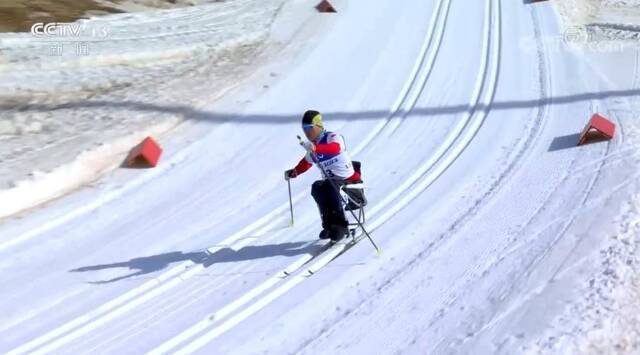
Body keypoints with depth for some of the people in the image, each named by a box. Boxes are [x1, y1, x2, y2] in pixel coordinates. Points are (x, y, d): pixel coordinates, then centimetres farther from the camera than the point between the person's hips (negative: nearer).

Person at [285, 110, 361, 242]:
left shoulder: (333, 137, -11)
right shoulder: (312, 147, 10)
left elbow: (336, 148, -36)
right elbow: (306, 162, 29)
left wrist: (316, 148, -51)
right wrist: (294, 172, 15)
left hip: (348, 181, -6)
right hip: (330, 184, 6)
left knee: (329, 185, -36)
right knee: (316, 187, -27)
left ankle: (340, 225, -28)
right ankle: (329, 225, -23)